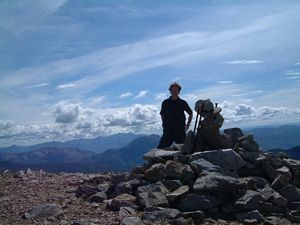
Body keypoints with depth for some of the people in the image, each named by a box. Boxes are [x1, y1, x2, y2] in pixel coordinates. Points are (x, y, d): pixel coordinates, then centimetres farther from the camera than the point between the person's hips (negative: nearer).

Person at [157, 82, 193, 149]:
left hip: (180, 130, 0)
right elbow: (162, 114, 21)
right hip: (168, 129, 0)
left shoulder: (183, 103, 5)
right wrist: (164, 124, 11)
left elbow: (190, 114, 17)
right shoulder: (165, 102, 7)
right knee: (161, 147, -5)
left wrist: (187, 125, 10)